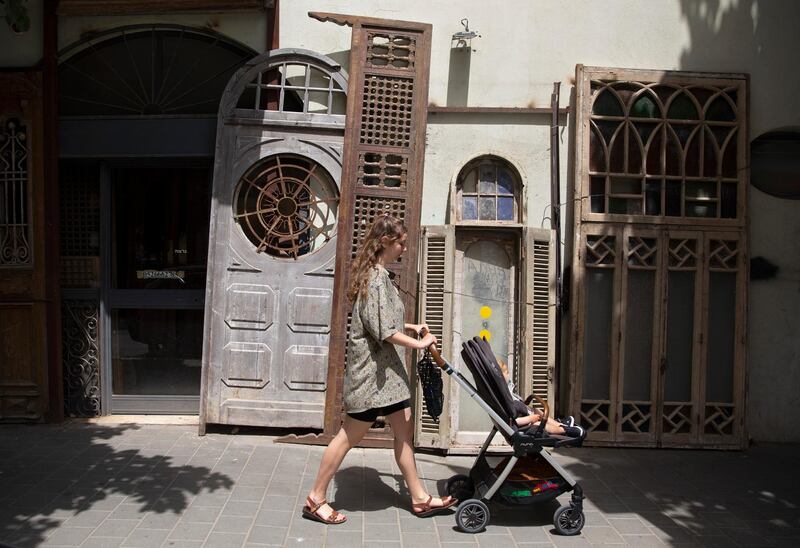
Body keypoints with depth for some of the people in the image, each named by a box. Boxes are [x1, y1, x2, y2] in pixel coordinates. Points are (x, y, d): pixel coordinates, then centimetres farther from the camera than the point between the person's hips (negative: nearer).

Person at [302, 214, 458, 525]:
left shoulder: (377, 274, 13)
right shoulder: (376, 277, -18)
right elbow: (383, 331, -22)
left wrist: (410, 327, 15)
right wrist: (418, 344, -15)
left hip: (386, 368, 10)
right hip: (371, 370, -10)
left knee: (404, 429, 12)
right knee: (350, 435, 1)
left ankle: (419, 497, 21)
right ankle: (316, 499, 14)